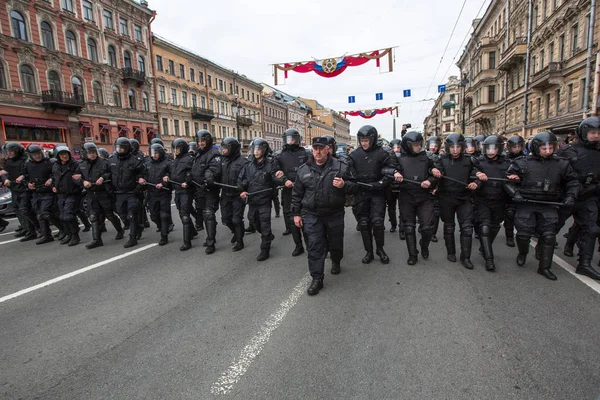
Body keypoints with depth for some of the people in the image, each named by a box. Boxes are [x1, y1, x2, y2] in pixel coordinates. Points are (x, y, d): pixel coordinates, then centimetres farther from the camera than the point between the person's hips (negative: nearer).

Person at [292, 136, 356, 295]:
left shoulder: (340, 167, -5)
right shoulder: (304, 169, 0)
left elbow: (353, 186, 1)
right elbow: (297, 194, 7)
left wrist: (343, 185, -22)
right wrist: (296, 213, 5)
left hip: (335, 214, 0)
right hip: (311, 215, 0)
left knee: (336, 242, 16)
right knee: (314, 246, -2)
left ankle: (336, 262, 47)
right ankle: (317, 279, 7)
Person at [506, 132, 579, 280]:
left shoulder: (561, 164, 5)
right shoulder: (522, 163, -4)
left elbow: (573, 181, 15)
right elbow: (507, 179, 1)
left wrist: (571, 195, 1)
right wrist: (515, 193, -10)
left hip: (548, 206, 2)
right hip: (526, 204, -2)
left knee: (549, 236, 1)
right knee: (523, 233, -3)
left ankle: (544, 267, 14)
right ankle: (523, 253, 31)